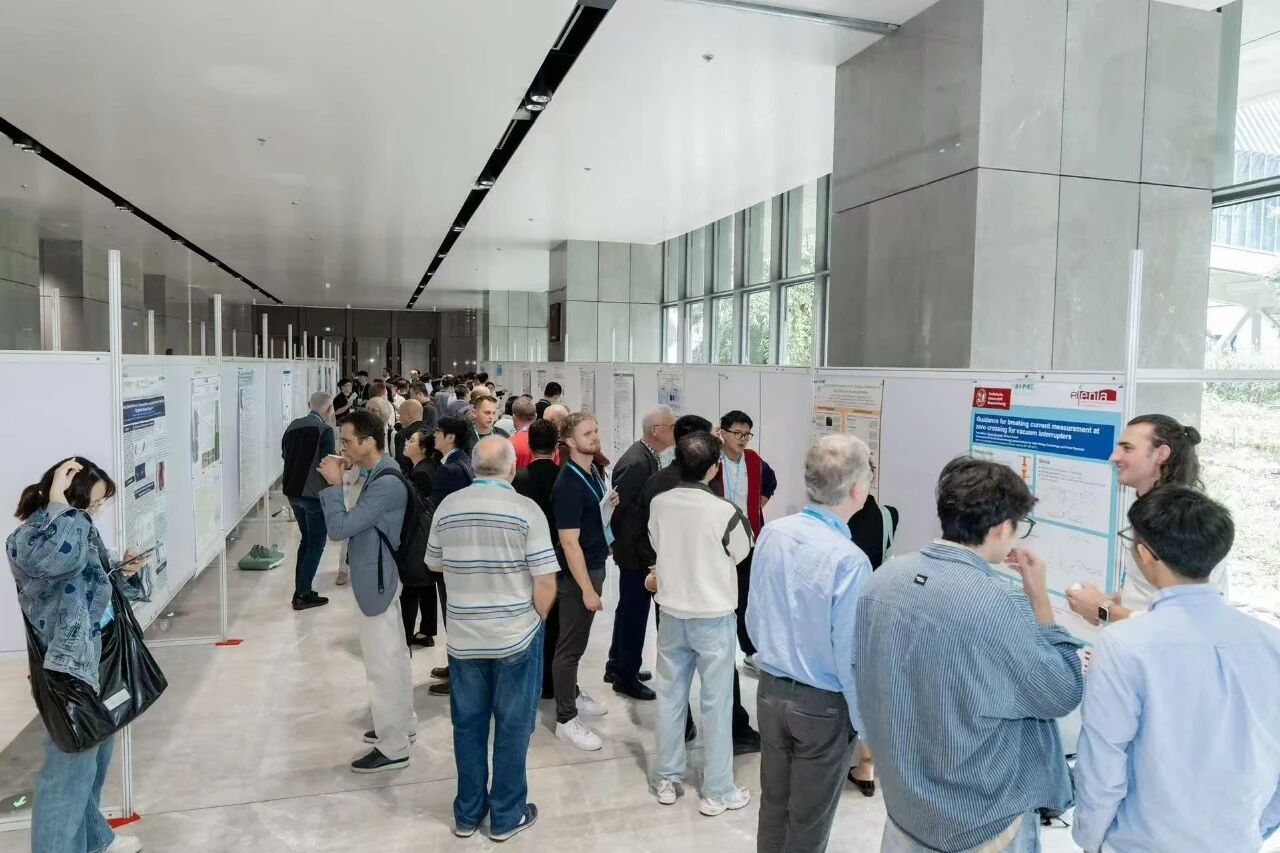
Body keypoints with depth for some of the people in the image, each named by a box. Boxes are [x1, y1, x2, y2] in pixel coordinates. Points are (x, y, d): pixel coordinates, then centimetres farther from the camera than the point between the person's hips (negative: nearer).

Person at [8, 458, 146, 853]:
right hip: (72, 667, -10)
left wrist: (119, 571, 2)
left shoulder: (76, 524, 6)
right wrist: (59, 501, -35)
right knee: (70, 769, 2)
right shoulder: (26, 539, -20)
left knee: (96, 756, 24)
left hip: (100, 657, 10)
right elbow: (64, 556, -46)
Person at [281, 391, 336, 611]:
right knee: (316, 544, 3)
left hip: (293, 492, 7)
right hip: (314, 494, -7)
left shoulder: (293, 426, 7)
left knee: (306, 539, 20)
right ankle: (303, 594, 1)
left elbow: (285, 455, 15)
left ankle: (301, 589, 22)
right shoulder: (324, 430, -14)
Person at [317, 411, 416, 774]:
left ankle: (393, 748, 13)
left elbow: (339, 528, -24)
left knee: (382, 665, 0)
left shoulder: (385, 484, -25)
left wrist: (333, 484, -17)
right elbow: (354, 526, 13)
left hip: (376, 582, -10)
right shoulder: (382, 476, 7)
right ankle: (402, 724, 36)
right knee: (394, 656, 20)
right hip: (382, 577, 10)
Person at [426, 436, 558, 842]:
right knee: (512, 727, 11)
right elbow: (545, 582, -15)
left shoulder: (447, 507, -3)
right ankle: (506, 816, 24)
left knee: (467, 725, 17)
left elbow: (434, 564, 12)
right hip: (516, 636, -3)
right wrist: (534, 620, 2)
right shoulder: (526, 509, -14)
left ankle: (467, 814, 31)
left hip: (463, 637, 4)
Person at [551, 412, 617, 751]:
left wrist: (609, 503, 1)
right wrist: (587, 588, -24)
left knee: (579, 639, 22)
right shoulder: (568, 484, -23)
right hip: (577, 573, -9)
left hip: (596, 565, 9)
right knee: (571, 644, 1)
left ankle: (572, 694, 38)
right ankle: (565, 720, 10)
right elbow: (569, 542, -25)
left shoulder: (595, 471, 5)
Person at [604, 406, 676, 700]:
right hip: (635, 550, -10)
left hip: (641, 547, 10)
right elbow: (615, 506, -23)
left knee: (629, 608, 21)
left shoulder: (648, 457, 5)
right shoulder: (636, 462, -24)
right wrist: (618, 543, -12)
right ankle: (626, 676, 18)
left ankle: (617, 667, 36)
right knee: (635, 612, 3)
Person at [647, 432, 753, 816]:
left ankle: (667, 780, 29)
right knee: (716, 704, 8)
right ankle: (717, 792, 19)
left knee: (670, 696, 16)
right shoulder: (724, 511, -20)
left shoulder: (659, 504, -8)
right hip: (713, 617, -4)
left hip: (672, 614, 4)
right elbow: (740, 554, -1)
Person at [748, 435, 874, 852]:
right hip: (824, 705, -5)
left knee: (773, 803, 22)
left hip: (770, 690, 5)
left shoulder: (771, 533, -9)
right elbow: (850, 655, -21)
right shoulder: (849, 559, -27)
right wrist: (865, 721, -6)